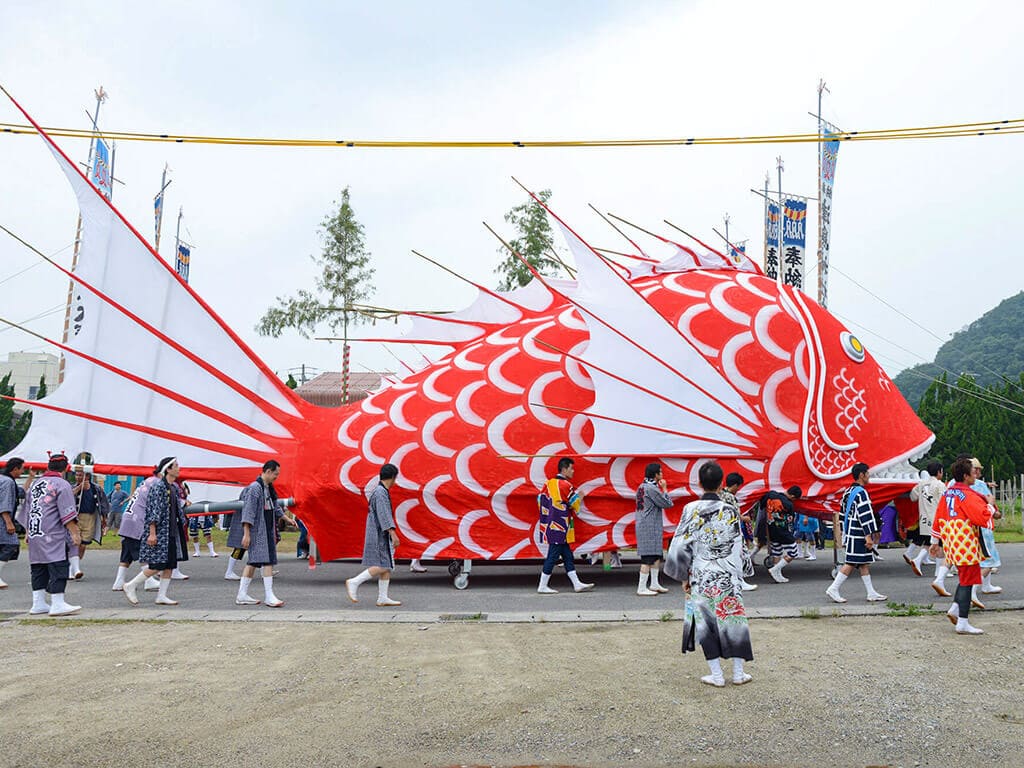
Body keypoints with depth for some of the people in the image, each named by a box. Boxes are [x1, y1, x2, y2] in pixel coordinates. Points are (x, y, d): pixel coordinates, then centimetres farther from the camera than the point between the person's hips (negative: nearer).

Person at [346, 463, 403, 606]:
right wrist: (393, 534, -25)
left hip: (381, 536, 10)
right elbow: (384, 516, -22)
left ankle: (382, 598, 7)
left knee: (387, 567, 7)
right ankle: (354, 582, -6)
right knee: (383, 566, -12)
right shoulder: (380, 492, -15)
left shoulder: (381, 491, 17)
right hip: (379, 536, -10)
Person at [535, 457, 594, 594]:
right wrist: (580, 497, 13)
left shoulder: (548, 483, 11)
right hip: (560, 527, -9)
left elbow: (540, 500, 13)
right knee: (553, 556, -3)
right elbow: (575, 504, -6)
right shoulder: (565, 485, -13)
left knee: (567, 556, 11)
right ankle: (543, 586, 1)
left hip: (550, 525, 9)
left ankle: (577, 584, 15)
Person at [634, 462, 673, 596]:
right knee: (649, 557, -8)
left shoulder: (642, 487, 13)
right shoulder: (652, 489, -17)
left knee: (657, 555, 16)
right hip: (650, 527, -10)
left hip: (643, 526, 10)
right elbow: (667, 504, -9)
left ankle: (654, 584, 23)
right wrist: (665, 488, -1)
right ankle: (642, 588, -6)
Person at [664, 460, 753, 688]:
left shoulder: (690, 510, -8)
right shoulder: (731, 511, -6)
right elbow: (738, 549, -1)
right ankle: (738, 673, 20)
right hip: (728, 577, 1)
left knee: (706, 624, 8)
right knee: (733, 620, 12)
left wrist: (684, 576, 4)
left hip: (700, 577, -1)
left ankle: (717, 675, 13)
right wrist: (736, 574, 11)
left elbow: (680, 547, -7)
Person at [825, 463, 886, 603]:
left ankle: (871, 593, 16)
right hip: (858, 535, -10)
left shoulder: (848, 492, 14)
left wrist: (844, 535, 22)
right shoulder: (861, 492, -16)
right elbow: (865, 516, -20)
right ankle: (834, 589, -2)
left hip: (851, 533, 10)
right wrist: (869, 536, -20)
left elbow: (843, 513, 18)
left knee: (864, 563, 12)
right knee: (852, 564, -5)